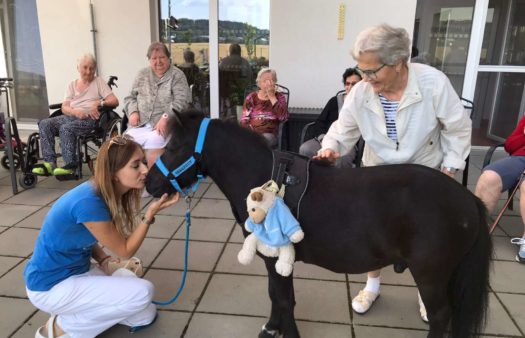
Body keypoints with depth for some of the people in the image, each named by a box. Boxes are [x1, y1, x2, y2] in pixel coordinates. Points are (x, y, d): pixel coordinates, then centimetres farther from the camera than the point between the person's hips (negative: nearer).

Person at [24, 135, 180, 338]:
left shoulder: (105, 193, -4)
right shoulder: (89, 202, -31)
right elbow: (125, 250, -20)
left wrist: (105, 260, -7)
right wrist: (151, 214, -26)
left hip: (79, 270, 8)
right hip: (51, 286, -8)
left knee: (146, 315, 8)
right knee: (143, 293, -19)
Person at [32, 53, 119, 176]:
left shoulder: (99, 82, 9)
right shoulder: (72, 85, 18)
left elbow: (115, 101, -2)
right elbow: (64, 108, 8)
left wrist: (99, 103, -20)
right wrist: (75, 111, -14)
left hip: (90, 118, -5)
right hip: (71, 116, 5)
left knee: (66, 128, -32)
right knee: (44, 124, -17)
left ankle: (70, 165, -25)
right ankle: (50, 162, -22)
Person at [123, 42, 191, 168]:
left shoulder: (177, 75, 5)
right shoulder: (142, 75, 19)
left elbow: (181, 101, -7)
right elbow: (130, 97, 22)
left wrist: (165, 118, -21)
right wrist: (133, 112, 0)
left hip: (164, 125, -4)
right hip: (139, 124, 4)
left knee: (153, 147, -30)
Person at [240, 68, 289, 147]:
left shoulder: (279, 97, 10)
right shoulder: (251, 97, 10)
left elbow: (283, 117, -7)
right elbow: (244, 121, 6)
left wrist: (272, 97, -6)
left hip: (270, 134, 0)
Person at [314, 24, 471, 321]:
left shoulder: (434, 82, -26)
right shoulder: (360, 93, -21)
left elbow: (458, 129, -13)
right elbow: (343, 130, -8)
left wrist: (450, 168, -11)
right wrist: (330, 149, -29)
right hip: (379, 174, 2)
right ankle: (373, 285, 34)